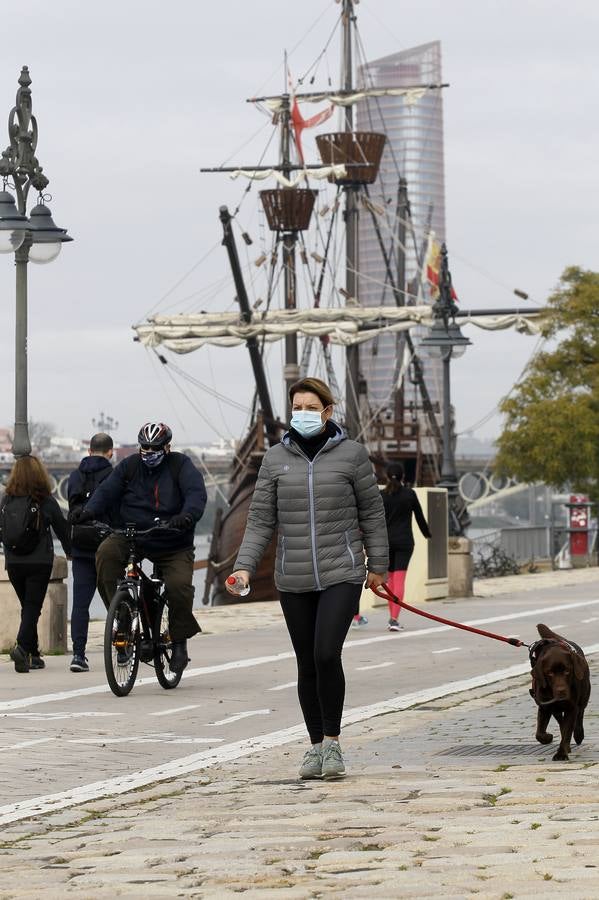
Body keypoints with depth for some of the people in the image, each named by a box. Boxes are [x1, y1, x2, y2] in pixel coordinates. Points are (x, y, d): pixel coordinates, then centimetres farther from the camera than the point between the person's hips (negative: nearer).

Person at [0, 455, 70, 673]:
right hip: (39, 563, -3)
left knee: (27, 606, 16)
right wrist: (70, 551, 20)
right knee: (33, 608, -2)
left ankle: (33, 655, 18)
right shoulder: (45, 501, -8)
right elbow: (62, 529, 3)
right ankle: (22, 646, -23)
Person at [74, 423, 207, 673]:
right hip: (132, 538, 2)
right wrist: (89, 511, -24)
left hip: (173, 546, -2)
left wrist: (187, 516, -39)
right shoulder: (129, 466, 6)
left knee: (179, 586, -24)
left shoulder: (180, 465, -2)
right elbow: (107, 491, -3)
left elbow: (196, 493, -17)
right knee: (106, 552, -28)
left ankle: (179, 642, -2)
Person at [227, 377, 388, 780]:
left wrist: (378, 564, 8)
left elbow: (371, 511, 6)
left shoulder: (351, 453, 0)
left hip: (341, 574, -3)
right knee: (307, 665, 7)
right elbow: (261, 520, 5)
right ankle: (316, 747, 17)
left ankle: (332, 741, -5)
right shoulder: (276, 459, 6)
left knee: (326, 655, -17)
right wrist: (245, 567, -6)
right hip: (294, 580, 3)